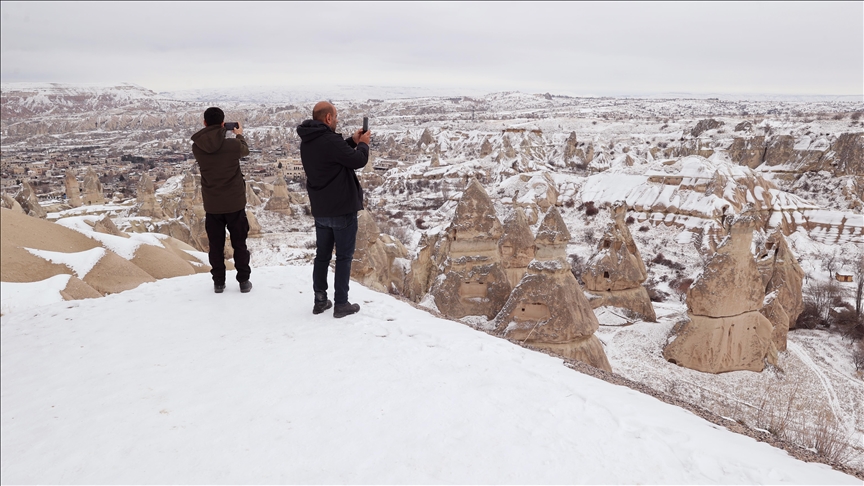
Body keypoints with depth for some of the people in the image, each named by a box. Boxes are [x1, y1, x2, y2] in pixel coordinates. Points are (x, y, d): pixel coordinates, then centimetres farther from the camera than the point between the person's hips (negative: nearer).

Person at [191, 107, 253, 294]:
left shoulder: (196, 147, -10)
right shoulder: (233, 145, -16)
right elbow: (245, 151, 9)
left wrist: (211, 134, 23)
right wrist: (239, 135, 27)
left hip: (212, 205, 2)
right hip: (235, 203, -1)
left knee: (216, 245, 13)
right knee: (239, 244, 12)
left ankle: (218, 282, 19)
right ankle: (244, 281, 17)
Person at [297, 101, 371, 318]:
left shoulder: (307, 141, 6)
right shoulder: (329, 140, -22)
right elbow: (358, 161, -17)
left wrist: (352, 141, 15)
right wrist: (363, 144, 1)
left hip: (320, 209, 8)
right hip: (342, 208, -8)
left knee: (322, 255, 15)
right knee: (344, 257, 2)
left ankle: (320, 300, 21)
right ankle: (341, 304, 8)